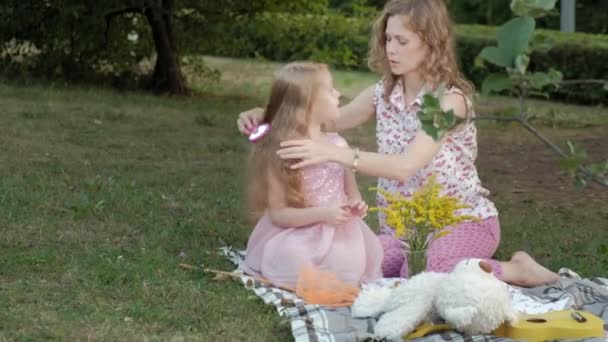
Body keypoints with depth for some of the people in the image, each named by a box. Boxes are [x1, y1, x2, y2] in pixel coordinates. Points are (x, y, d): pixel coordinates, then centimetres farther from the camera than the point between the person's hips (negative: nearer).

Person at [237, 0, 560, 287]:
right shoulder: (383, 94, 0)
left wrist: (333, 153, -43)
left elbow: (405, 166, -32)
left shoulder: (450, 99, -20)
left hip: (463, 219, -6)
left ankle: (514, 270, -8)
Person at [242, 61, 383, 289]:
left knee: (347, 263, -21)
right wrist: (321, 214, -23)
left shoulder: (338, 144, 6)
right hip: (297, 236, -4)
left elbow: (352, 192, 16)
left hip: (338, 233, 4)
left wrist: (356, 205, -8)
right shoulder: (280, 154, -10)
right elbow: (277, 214, -11)